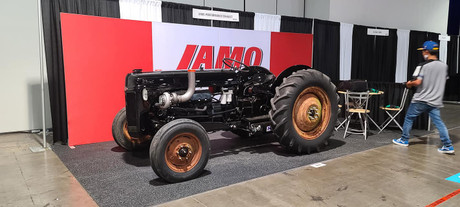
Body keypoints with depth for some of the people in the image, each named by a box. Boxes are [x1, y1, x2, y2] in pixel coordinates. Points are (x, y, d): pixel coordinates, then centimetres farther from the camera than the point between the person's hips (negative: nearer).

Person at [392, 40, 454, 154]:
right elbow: (443, 81, 16)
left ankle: (404, 140, 21)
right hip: (435, 101, 5)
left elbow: (417, 82, -22)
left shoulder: (423, 66, -14)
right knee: (439, 122, 7)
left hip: (420, 100, -5)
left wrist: (409, 84, -3)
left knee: (409, 118, 11)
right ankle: (448, 146, 4)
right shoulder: (444, 66, 5)